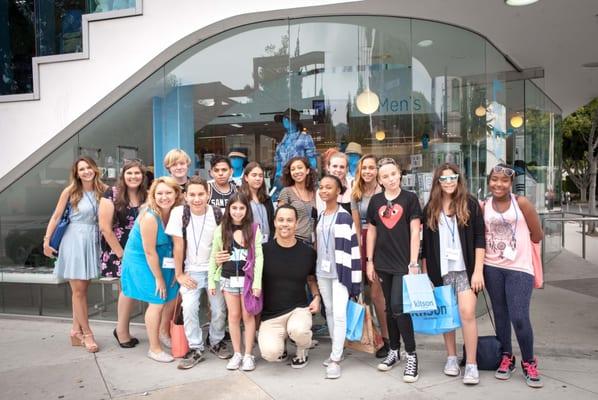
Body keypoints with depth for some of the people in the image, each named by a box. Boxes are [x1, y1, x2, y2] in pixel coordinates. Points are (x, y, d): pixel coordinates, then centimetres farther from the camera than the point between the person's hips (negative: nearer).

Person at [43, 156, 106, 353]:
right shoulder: (70, 191, -5)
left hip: (93, 241, 3)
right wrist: (47, 241, -2)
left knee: (82, 290, 10)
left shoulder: (103, 190, 3)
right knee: (78, 290, 0)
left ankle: (76, 331, 21)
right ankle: (86, 334, 8)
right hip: (74, 241, -3)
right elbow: (56, 216, 0)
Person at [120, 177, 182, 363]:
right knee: (157, 302, -2)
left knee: (170, 298, 11)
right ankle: (154, 348, 16)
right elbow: (149, 251, -22)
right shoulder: (150, 217, -27)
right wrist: (159, 278, -14)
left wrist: (177, 271, -6)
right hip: (143, 262, -6)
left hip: (162, 261, 6)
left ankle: (161, 336, 34)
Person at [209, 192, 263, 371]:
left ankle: (248, 355, 17)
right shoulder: (221, 229, 2)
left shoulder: (254, 229, -3)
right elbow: (214, 256, 7)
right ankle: (237, 353, 22)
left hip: (248, 278, -2)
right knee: (233, 316, 10)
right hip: (228, 279, 2)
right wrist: (211, 281, 4)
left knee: (247, 316, 5)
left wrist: (257, 283, -11)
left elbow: (258, 257, -5)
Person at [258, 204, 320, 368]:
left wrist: (316, 297, 0)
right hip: (270, 314, 0)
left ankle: (302, 350, 4)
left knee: (298, 330, -34)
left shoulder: (308, 252, 1)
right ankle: (280, 339, 14)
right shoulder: (264, 250, -3)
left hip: (298, 309, 0)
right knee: (270, 353, -25)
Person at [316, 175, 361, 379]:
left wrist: (353, 276, -14)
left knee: (339, 314, -9)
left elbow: (352, 247, -11)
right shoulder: (320, 216, 10)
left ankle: (336, 360, -2)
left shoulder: (345, 217, -9)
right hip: (322, 272, 7)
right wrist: (315, 270, 16)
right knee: (329, 312, 14)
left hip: (340, 272, -6)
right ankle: (336, 350, 28)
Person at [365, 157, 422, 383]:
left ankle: (411, 355, 4)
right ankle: (393, 351, 26)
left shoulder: (410, 198, -3)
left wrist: (413, 262, -11)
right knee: (389, 309, 12)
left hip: (403, 263, -4)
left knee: (399, 308, -11)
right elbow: (371, 232, 11)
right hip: (383, 263, 4)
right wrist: (369, 261, 7)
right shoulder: (375, 201, 7)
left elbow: (415, 232, -6)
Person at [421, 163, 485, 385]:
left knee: (467, 313, -10)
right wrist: (425, 273, 7)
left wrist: (478, 270, -9)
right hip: (441, 270, 3)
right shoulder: (430, 208, 6)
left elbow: (479, 238, -3)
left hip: (464, 269, -3)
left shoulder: (469, 204, -1)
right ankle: (451, 357, 24)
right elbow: (426, 244, 9)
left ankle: (471, 364, 1)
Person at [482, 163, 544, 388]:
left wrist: (517, 241, 9)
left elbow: (537, 236, 0)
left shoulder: (522, 203, -6)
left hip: (519, 268, -3)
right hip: (492, 268, 3)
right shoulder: (483, 207, 1)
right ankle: (506, 358, 29)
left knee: (519, 318, -7)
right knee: (500, 315, 11)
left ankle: (529, 363, 14)